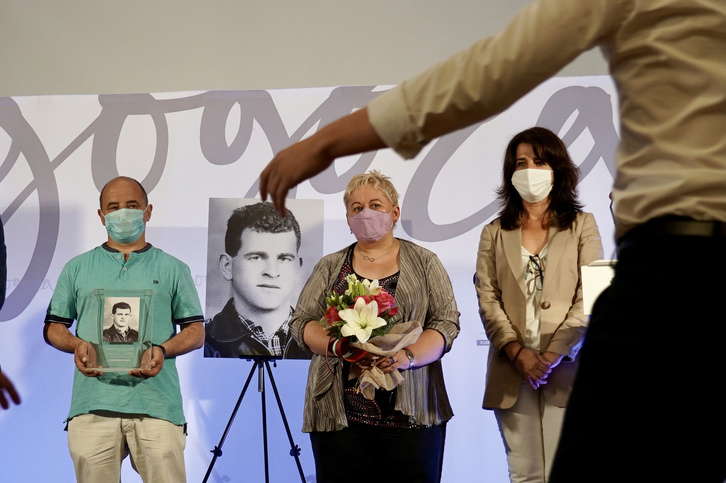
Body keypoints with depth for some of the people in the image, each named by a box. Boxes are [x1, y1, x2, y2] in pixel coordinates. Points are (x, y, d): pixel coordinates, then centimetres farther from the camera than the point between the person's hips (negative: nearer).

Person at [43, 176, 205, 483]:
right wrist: (76, 345, -5)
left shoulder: (173, 269, 15)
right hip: (92, 405, 1)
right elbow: (54, 327, 18)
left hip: (157, 404, -1)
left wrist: (163, 350, -9)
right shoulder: (77, 269, 18)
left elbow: (196, 331, 11)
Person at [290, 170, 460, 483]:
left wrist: (408, 356, -17)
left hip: (410, 412, -1)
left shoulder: (424, 263, 9)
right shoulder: (330, 267, 13)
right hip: (340, 412, 1)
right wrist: (339, 346, -15)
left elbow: (447, 323, 2)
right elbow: (302, 323, 5)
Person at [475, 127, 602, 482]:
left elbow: (589, 298, 0)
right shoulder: (494, 233, 15)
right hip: (511, 370, 2)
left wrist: (554, 354, -11)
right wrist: (516, 353, -10)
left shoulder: (582, 225, 9)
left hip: (566, 368, -2)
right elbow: (487, 300, 5)